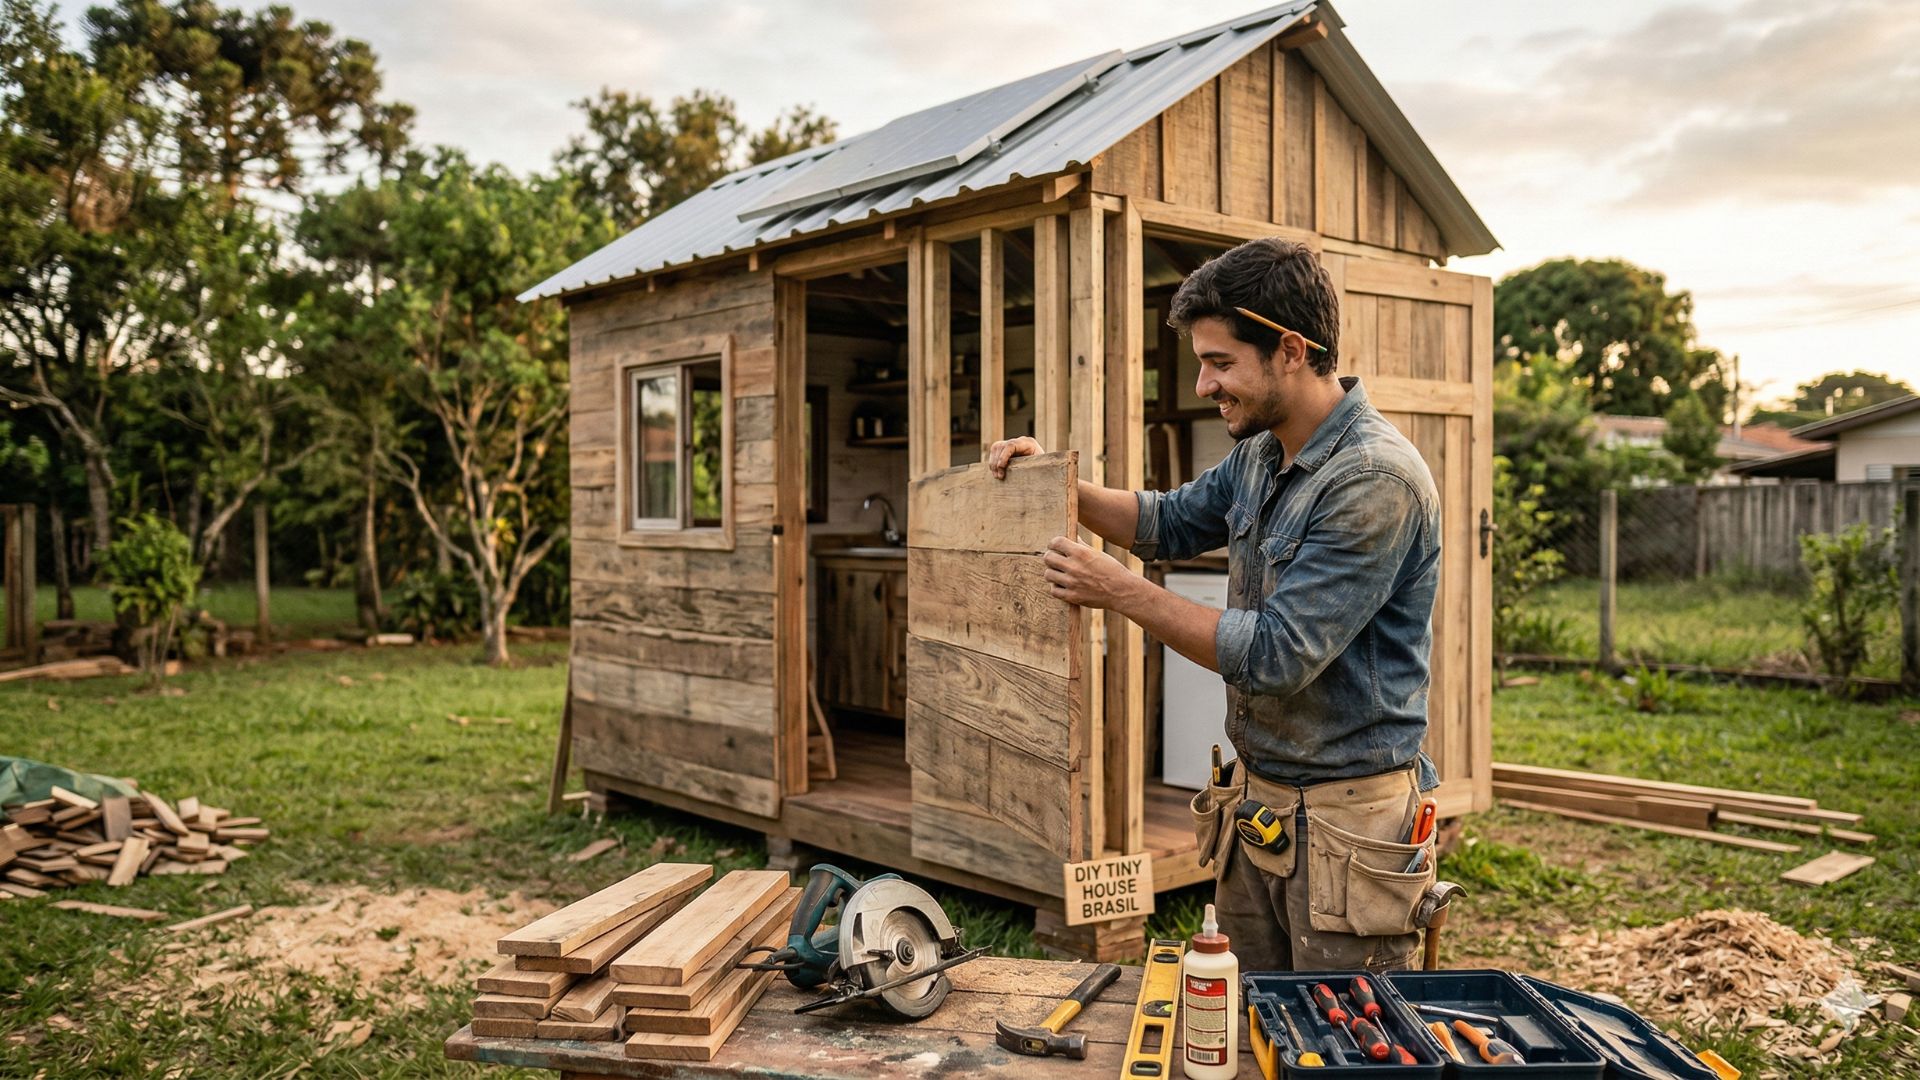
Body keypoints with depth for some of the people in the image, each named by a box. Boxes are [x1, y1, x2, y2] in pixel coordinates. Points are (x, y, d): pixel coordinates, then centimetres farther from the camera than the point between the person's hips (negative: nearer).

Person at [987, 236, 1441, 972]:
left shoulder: (1375, 481, -22)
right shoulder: (1260, 455, 7)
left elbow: (1278, 654, -25)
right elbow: (1173, 523, 24)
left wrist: (1122, 592, -18)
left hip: (1347, 822, -8)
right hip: (1256, 802, 9)